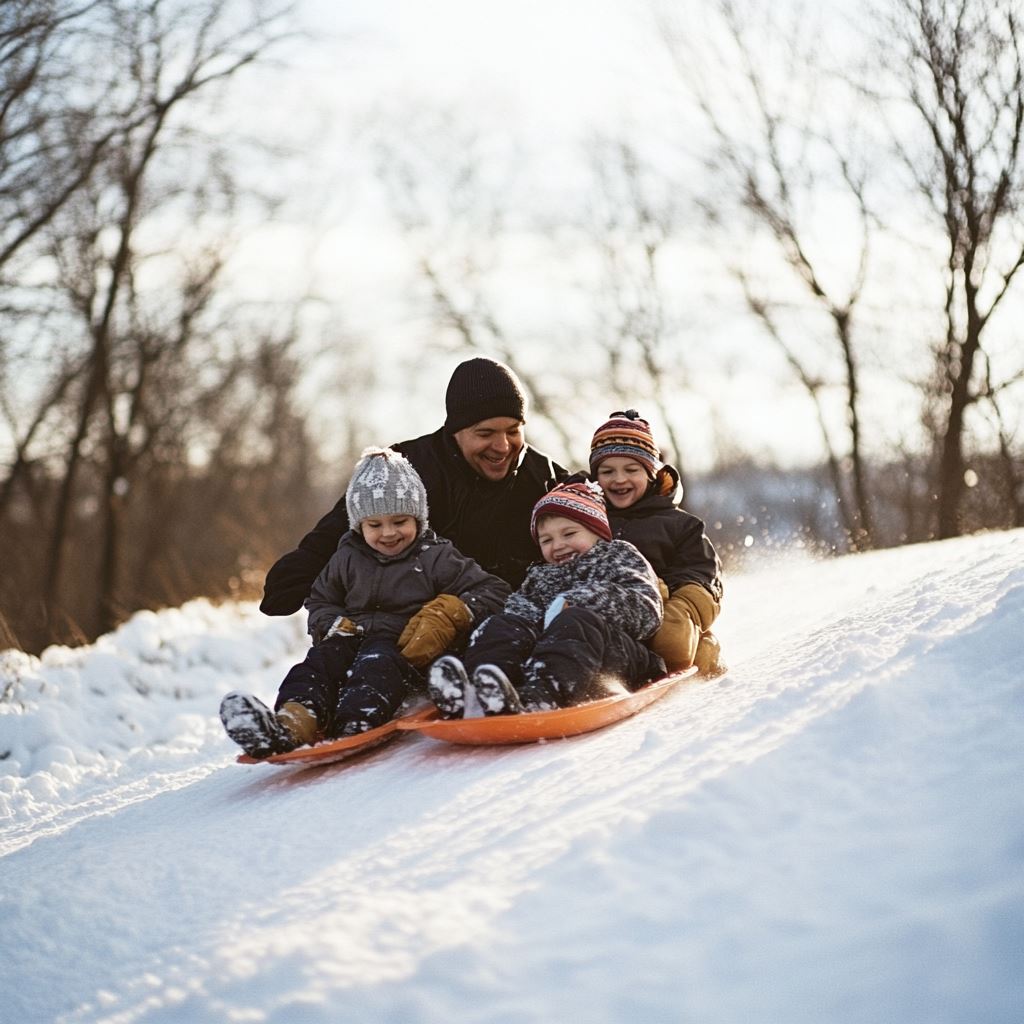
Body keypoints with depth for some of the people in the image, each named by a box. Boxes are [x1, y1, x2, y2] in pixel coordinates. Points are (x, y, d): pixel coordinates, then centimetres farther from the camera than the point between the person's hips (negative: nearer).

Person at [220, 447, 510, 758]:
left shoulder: (437, 558, 7)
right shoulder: (346, 559, 20)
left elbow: (493, 591, 4)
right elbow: (319, 602, 30)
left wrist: (450, 613, -14)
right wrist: (336, 626, 5)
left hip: (409, 649, -4)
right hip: (353, 639, 4)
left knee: (377, 664, -37)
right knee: (320, 660, -28)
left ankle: (353, 729, -68)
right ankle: (292, 723, -59)